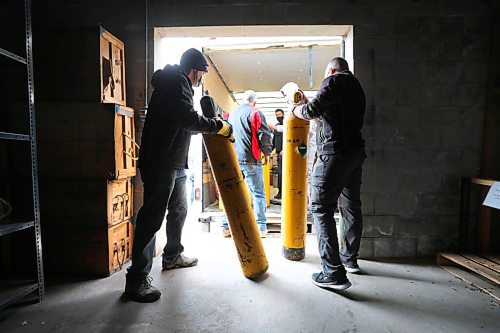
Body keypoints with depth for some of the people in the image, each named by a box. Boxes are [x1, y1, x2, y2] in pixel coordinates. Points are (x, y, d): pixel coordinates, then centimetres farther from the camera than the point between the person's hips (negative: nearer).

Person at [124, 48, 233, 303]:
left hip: (175, 164, 11)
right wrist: (218, 126, -11)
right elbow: (189, 119, -22)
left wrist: (209, 126, 13)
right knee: (151, 217, -8)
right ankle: (137, 279, 1)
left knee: (179, 210, 19)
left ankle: (172, 256, 37)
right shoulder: (175, 82, -10)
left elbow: (184, 124, 24)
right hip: (159, 164, -11)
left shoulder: (177, 83, 23)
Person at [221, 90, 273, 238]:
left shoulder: (232, 114, 16)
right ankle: (261, 228, 3)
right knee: (258, 193, 1)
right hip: (250, 159, -5)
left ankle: (226, 227, 12)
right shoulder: (255, 112, -3)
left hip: (233, 159, 6)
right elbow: (265, 134, -9)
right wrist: (267, 153, 2)